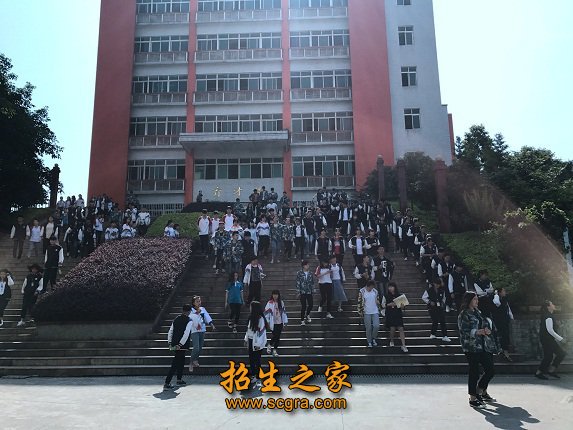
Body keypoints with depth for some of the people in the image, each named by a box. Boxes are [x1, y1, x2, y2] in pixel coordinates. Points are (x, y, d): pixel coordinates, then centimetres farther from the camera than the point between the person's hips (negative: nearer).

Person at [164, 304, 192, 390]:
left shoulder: (176, 319, 10)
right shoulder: (189, 321, -10)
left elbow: (170, 331, 11)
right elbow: (186, 334, -19)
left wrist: (170, 343, 14)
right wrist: (180, 344, -19)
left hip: (175, 344, 7)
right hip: (181, 345, -7)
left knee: (181, 361, 24)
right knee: (175, 364, -5)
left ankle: (179, 380, 37)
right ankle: (167, 383, -9)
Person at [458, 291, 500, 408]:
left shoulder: (477, 312, 15)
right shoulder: (463, 315, -10)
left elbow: (486, 323, 21)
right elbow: (464, 331, -16)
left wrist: (487, 329, -1)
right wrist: (478, 332, -25)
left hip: (483, 346, 8)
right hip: (471, 347, -8)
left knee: (490, 370, 11)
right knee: (474, 372, -2)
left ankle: (482, 391, 31)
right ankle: (473, 398, 9)